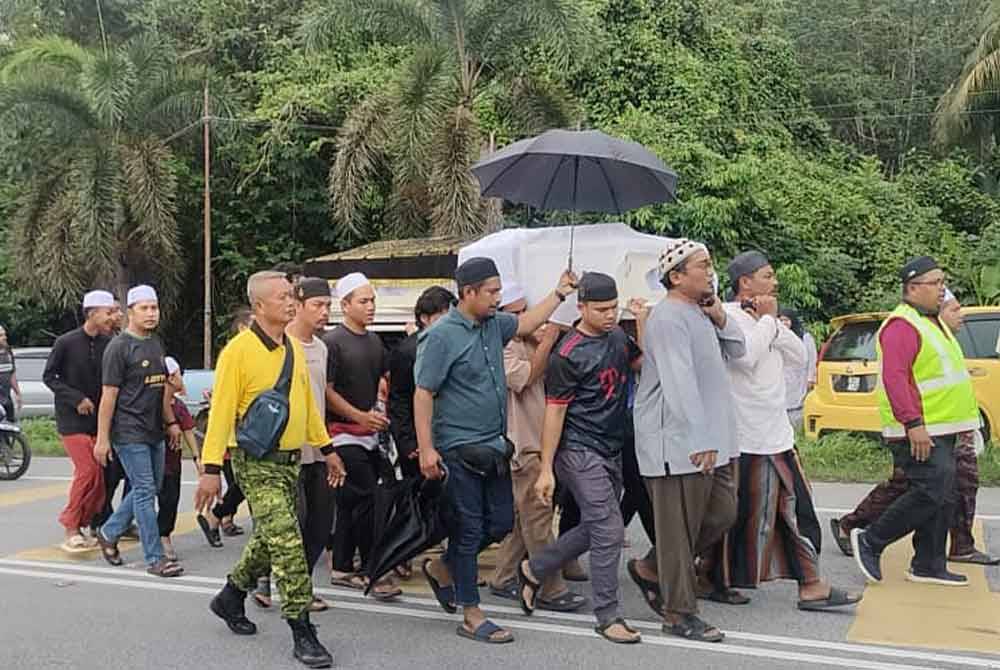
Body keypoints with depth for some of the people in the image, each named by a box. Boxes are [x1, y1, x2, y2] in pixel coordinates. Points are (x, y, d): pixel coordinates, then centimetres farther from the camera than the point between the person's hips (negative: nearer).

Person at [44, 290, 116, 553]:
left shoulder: (109, 343, 1)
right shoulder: (66, 342, -9)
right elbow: (48, 377, -2)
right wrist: (76, 399, -11)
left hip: (98, 419, 4)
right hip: (72, 419, -4)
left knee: (101, 475, 3)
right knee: (88, 470, -13)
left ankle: (80, 526, 18)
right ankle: (70, 529, 1)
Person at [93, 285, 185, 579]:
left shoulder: (156, 343, 15)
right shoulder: (119, 347, -9)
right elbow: (108, 395, -11)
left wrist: (171, 422, 19)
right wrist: (102, 438, -12)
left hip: (153, 432, 8)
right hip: (129, 433, -8)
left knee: (148, 489, 14)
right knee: (145, 491, -6)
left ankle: (109, 533, 32)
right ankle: (155, 559, -1)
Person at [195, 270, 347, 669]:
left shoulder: (293, 348, 9)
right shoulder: (239, 350, -13)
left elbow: (307, 402, 17)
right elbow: (221, 412, -15)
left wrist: (327, 448, 17)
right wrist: (211, 469, -18)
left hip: (290, 459, 8)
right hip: (256, 463, -7)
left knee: (269, 541, 18)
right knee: (287, 545, -10)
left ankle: (231, 598, 40)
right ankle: (302, 632, -1)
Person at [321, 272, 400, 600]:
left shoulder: (375, 341, 13)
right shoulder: (333, 342, -9)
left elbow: (384, 379, 26)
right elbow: (326, 391, -13)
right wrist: (360, 416, -17)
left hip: (370, 435, 8)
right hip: (344, 434, -7)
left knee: (350, 504, 13)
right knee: (368, 499, -11)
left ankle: (342, 569, 21)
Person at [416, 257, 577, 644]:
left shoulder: (493, 324, 8)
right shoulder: (442, 336, -15)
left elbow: (526, 324, 28)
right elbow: (423, 394, -16)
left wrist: (559, 293, 26)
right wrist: (426, 449, -20)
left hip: (494, 447, 8)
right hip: (459, 450, -8)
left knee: (501, 523, 14)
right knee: (469, 528, 1)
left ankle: (442, 568, 34)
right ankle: (471, 615, 13)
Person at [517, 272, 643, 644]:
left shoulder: (618, 337, 9)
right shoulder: (568, 355, -14)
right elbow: (554, 412, -13)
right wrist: (545, 469, -14)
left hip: (612, 449, 8)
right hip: (579, 451, -8)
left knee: (594, 529, 15)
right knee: (609, 530, -8)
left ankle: (534, 569, 33)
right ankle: (608, 616, 5)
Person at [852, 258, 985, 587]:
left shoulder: (933, 322, 19)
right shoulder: (902, 326, -15)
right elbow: (894, 377, -24)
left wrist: (962, 424, 24)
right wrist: (914, 424, -28)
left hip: (940, 430, 10)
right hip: (919, 432, -10)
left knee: (942, 498, 11)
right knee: (930, 493, -13)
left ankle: (928, 566, 20)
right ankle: (870, 541, 0)